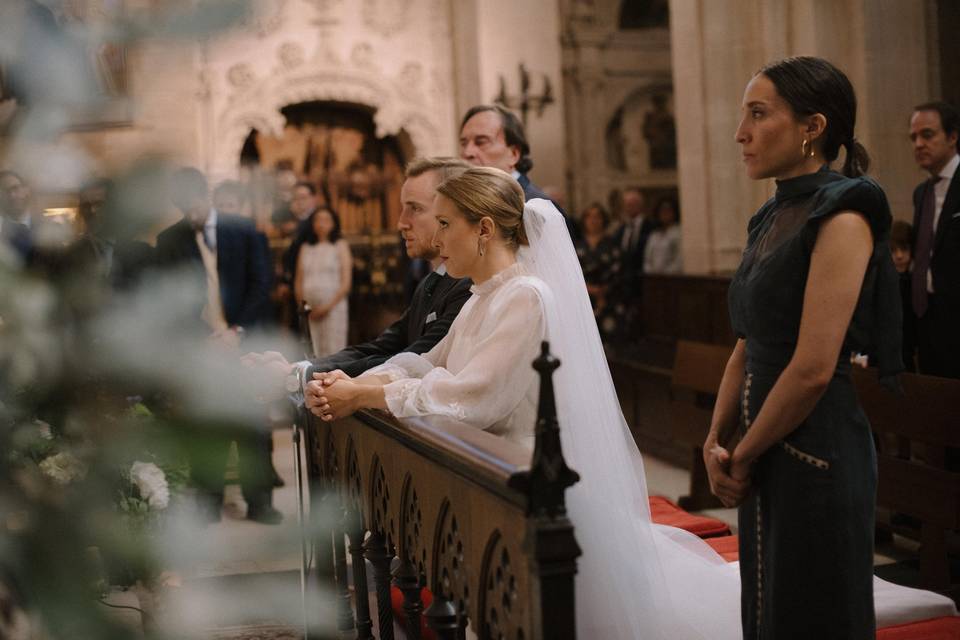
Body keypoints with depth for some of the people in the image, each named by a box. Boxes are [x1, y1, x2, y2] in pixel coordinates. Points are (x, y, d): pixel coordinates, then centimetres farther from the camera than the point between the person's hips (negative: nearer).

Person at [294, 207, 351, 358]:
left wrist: (328, 306, -9)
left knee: (332, 352, -10)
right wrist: (302, 305, -1)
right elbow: (298, 281, 15)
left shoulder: (340, 245, 7)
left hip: (333, 306, -3)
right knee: (312, 354, -4)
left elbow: (346, 282, 0)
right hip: (309, 310, 3)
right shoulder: (305, 247, 17)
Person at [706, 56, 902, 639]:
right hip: (767, 459, 8)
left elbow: (813, 367, -21)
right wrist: (716, 441, 1)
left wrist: (743, 456, -9)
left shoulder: (841, 218, -15)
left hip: (817, 454, -8)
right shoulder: (773, 219, 12)